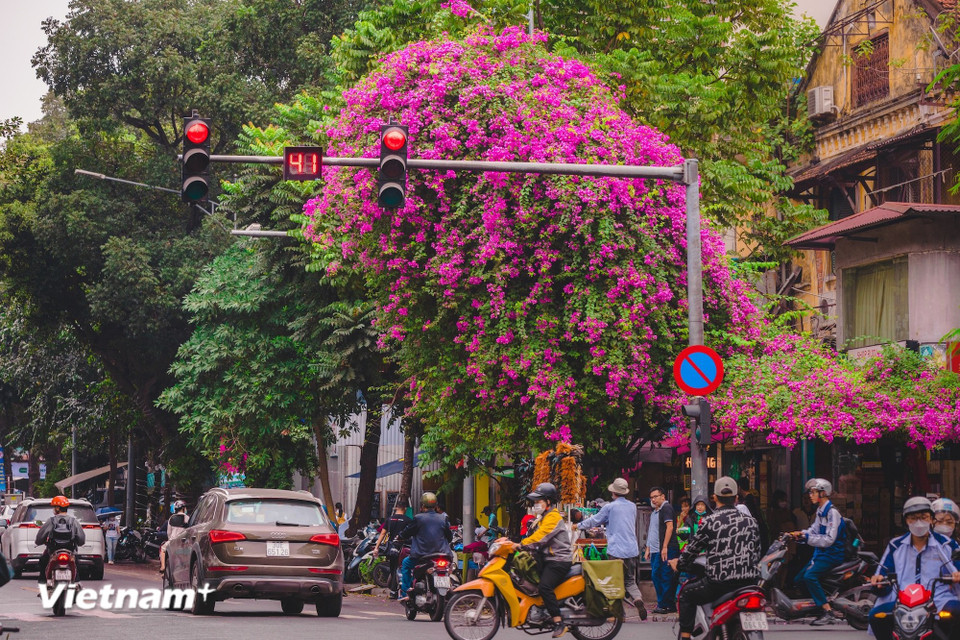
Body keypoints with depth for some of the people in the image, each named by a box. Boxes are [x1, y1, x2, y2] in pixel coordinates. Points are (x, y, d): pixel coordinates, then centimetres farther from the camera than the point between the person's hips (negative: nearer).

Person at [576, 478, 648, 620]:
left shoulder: (610, 507, -6)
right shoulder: (632, 507, 11)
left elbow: (594, 520, 5)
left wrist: (578, 526, 23)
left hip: (616, 551, -5)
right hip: (632, 550, 5)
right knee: (630, 580, 12)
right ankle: (637, 598, -17)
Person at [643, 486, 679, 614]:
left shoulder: (666, 508, -7)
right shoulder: (654, 512, 22)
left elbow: (669, 527, -16)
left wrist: (664, 548, -20)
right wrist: (648, 549, 22)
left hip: (666, 550, -10)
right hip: (655, 550, 10)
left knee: (666, 578, -8)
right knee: (655, 576, 9)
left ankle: (668, 605, -5)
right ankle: (662, 604, 14)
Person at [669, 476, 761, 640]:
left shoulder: (709, 522, -7)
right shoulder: (751, 522, 6)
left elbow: (692, 549, 2)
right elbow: (756, 553, 14)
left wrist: (679, 564, 22)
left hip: (719, 582, -4)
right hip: (749, 583, 4)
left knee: (686, 594, 19)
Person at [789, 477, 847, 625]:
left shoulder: (832, 512, -16)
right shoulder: (820, 511, 14)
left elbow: (829, 539, -23)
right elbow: (814, 530, 18)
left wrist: (807, 537, -23)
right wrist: (800, 534, 0)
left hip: (832, 553, -10)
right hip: (821, 552, 10)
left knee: (810, 576, -29)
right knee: (798, 580, 9)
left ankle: (828, 612, -29)